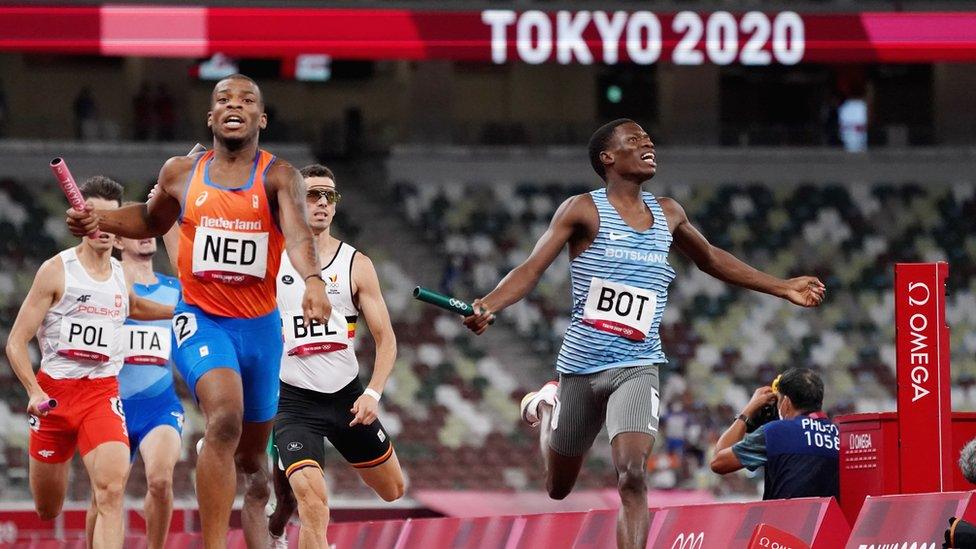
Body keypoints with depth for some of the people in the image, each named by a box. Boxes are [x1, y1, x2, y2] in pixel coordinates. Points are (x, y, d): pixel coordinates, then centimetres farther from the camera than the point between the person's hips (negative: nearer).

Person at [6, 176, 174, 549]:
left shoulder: (121, 274, 9)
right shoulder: (56, 271, -6)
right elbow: (16, 341, -6)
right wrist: (34, 391, -19)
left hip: (103, 392, 2)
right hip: (54, 389, -2)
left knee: (111, 490, -23)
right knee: (47, 511, 9)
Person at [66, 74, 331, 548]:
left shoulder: (278, 177, -6)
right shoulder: (181, 174, 3)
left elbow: (297, 233, -25)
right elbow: (152, 220, 24)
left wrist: (313, 279, -46)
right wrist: (101, 221, 4)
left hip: (260, 327, 1)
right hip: (201, 318, -1)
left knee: (253, 458, 14)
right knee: (225, 418, -29)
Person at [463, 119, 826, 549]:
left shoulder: (667, 214, 9)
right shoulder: (584, 210, -6)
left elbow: (711, 259, 27)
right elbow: (532, 268, -13)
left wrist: (783, 288, 28)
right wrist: (488, 305, -33)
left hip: (637, 366, 2)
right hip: (581, 364, -2)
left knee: (632, 474, -22)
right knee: (558, 488, 17)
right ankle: (545, 407, 50)